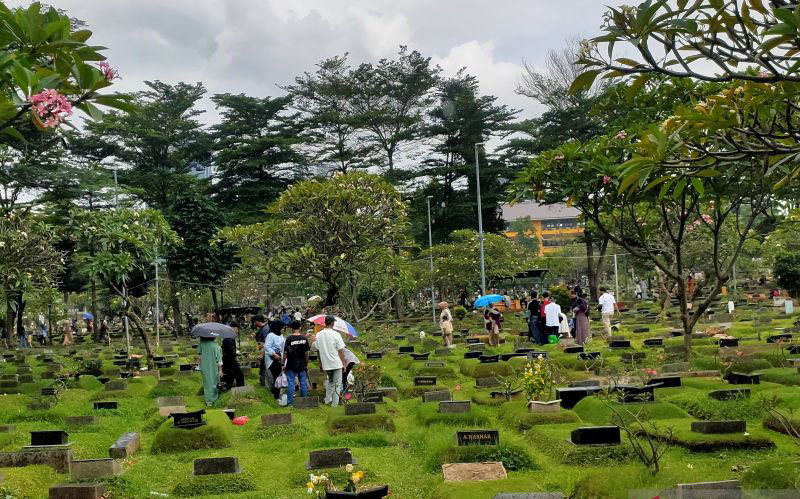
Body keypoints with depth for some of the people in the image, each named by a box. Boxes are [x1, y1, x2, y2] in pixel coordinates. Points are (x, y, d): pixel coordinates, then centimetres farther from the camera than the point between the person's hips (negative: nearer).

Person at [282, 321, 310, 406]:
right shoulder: (304, 338, -2)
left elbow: (285, 352, -10)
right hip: (302, 364, 3)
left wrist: (283, 364, -1)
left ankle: (290, 402, 4)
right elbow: (306, 352, 0)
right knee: (303, 383, 11)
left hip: (291, 365, -3)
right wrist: (306, 364, 9)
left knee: (291, 384, 3)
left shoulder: (289, 338, -10)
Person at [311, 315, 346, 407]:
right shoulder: (336, 334, -13)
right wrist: (344, 363, -2)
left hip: (326, 364, 4)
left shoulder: (319, 335, -1)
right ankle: (335, 402, 6)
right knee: (337, 383, 6)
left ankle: (328, 399, 22)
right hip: (337, 363, -4)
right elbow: (340, 351, -11)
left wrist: (320, 362, 18)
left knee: (329, 381, 24)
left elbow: (315, 348, 6)